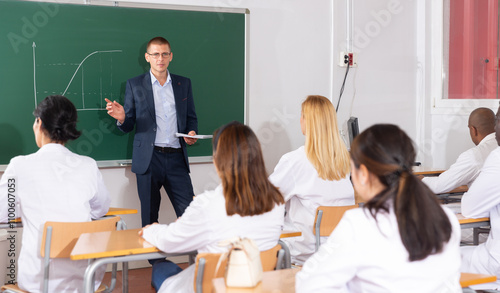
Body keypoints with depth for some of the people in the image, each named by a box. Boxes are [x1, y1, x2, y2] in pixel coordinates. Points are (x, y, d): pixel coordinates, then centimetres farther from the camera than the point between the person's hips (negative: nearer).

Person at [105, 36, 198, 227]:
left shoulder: (184, 84, 13)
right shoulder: (135, 85, 7)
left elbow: (191, 118, 20)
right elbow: (128, 126, 7)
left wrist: (192, 132, -2)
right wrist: (121, 118, -15)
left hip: (176, 158, 1)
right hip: (149, 159, -1)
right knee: (149, 220, 4)